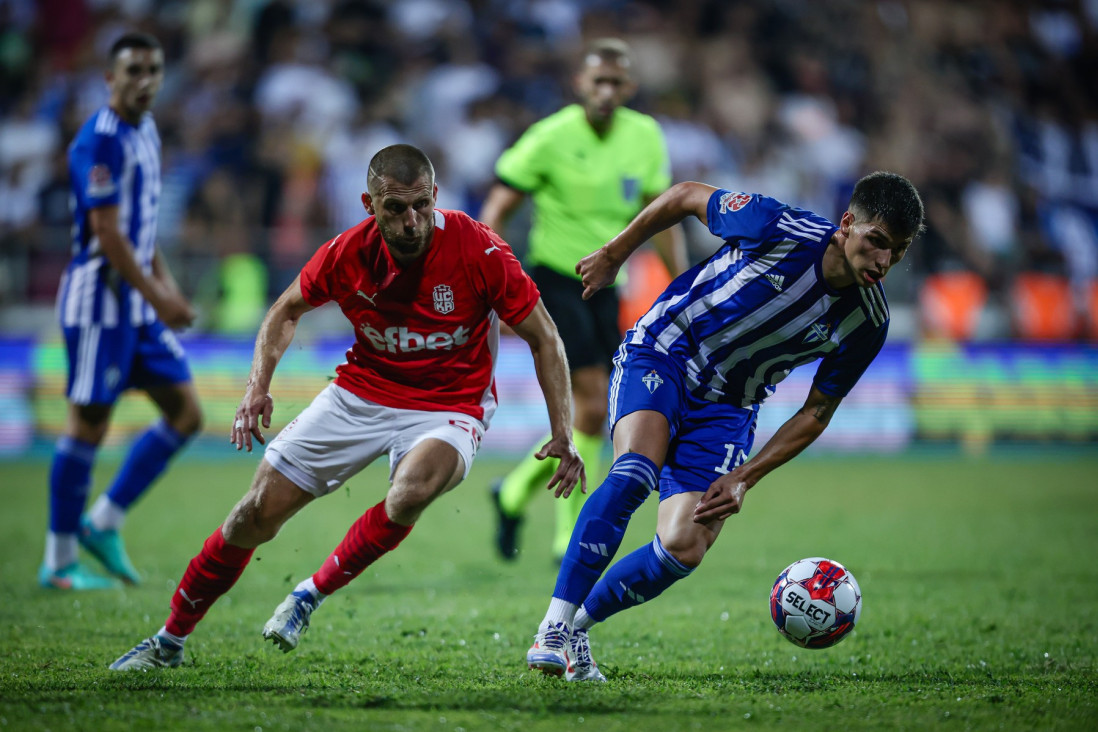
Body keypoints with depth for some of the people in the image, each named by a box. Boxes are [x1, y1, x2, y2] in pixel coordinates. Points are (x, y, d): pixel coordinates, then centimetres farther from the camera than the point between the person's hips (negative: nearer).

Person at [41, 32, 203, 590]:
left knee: (185, 412, 5)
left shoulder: (145, 131, 14)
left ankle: (103, 524, 12)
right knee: (89, 423, -5)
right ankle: (59, 561, 4)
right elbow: (106, 232, -20)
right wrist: (155, 295, -18)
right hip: (99, 297, -9)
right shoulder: (100, 140, -15)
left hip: (136, 299, 9)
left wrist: (164, 281, 15)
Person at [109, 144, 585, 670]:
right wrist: (258, 385, -6)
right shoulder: (348, 252, -13)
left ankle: (311, 595, -12)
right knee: (256, 515, -2)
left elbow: (544, 339, -10)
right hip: (360, 394, 3)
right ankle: (170, 641, 18)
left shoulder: (477, 249, -21)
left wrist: (563, 434, -15)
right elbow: (288, 310, 9)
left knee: (410, 493, -37)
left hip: (448, 407, -3)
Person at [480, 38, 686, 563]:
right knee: (593, 405, -15)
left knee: (592, 413, 7)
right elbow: (495, 211, -9)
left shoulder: (645, 136, 3)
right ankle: (573, 539, -4)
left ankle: (514, 494, 30)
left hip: (605, 285, 6)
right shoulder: (551, 138, -13)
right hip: (555, 279, -6)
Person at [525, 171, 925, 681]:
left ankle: (577, 624, 9)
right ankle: (551, 629, -31)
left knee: (685, 549, -14)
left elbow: (816, 413, -2)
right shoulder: (777, 228, -22)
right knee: (635, 472, -33)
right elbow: (687, 196, -5)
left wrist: (744, 478, -12)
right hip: (661, 353, -4)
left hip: (726, 406, 4)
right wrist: (613, 256, 4)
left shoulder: (867, 323, -11)